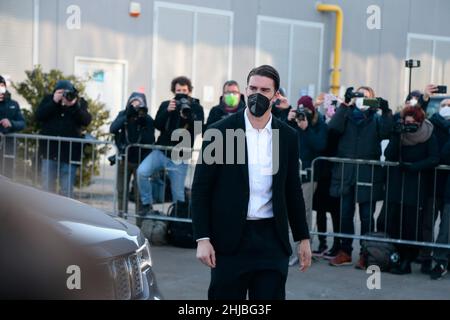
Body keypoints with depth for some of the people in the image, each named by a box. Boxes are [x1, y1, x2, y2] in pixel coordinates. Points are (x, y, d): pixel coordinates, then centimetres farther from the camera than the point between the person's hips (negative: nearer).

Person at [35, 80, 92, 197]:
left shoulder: (80, 103, 6)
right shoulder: (49, 100, 7)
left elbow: (86, 120, -9)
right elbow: (38, 116, -7)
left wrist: (74, 106, -20)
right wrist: (54, 102, -15)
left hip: (70, 153, -1)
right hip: (49, 151, 1)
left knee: (67, 191, 0)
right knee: (47, 187, 6)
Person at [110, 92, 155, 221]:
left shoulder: (147, 120, -6)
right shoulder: (123, 115, 0)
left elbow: (150, 141, -12)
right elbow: (113, 129, -16)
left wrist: (142, 126, -24)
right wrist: (127, 116, -24)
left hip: (140, 161, -3)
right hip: (124, 159, 3)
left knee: (140, 194, -6)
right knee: (121, 192, 9)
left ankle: (140, 223, -2)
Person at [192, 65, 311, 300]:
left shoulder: (287, 137, 6)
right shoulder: (219, 132, -3)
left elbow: (292, 191, 14)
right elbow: (201, 189, -2)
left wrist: (303, 237, 12)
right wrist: (202, 239, -9)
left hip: (272, 239, 2)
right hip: (229, 239, -2)